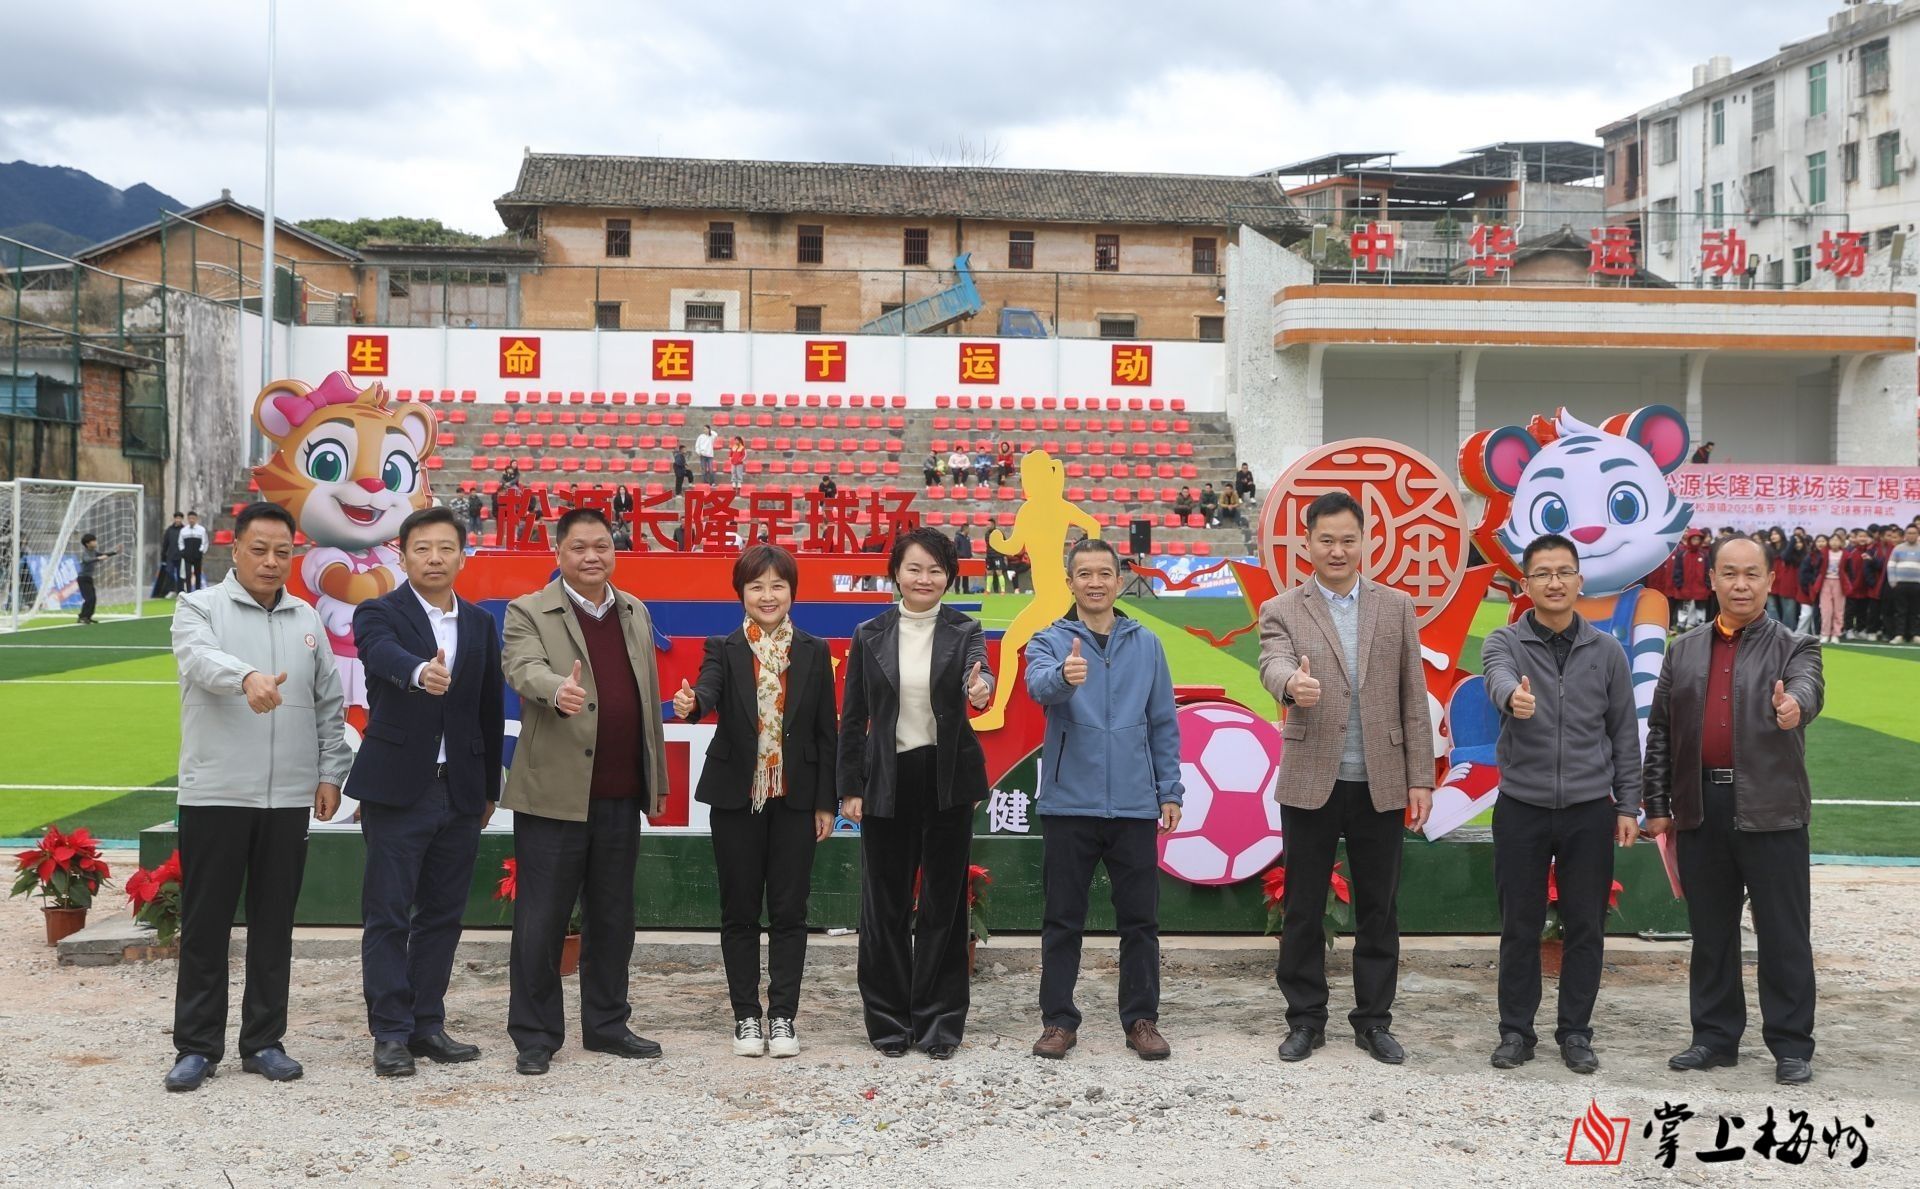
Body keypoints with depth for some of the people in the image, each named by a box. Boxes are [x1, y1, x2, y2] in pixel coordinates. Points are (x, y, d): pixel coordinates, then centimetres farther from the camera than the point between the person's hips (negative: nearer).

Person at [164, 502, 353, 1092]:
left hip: (289, 798, 3)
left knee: (273, 925, 9)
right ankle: (196, 1046, 13)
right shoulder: (200, 608, 0)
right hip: (214, 794, -3)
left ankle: (264, 1042, 18)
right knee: (205, 925, 4)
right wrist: (247, 677, -42)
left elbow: (330, 705, 14)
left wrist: (331, 772, 6)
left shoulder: (307, 619, 11)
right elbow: (200, 658, -22)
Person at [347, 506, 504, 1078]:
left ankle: (427, 1024, 20)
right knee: (388, 917, 0)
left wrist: (489, 789, 14)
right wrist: (420, 671, -51)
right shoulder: (379, 613, -4)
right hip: (397, 789, -5)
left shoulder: (480, 624, 10)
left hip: (460, 793, 5)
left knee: (442, 914, 10)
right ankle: (391, 1033, 7)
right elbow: (384, 654, -29)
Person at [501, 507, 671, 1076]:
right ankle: (534, 1035, 11)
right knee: (542, 918, 1)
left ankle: (607, 1025, 26)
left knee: (612, 917, 14)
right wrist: (558, 690, -45)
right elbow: (525, 669, -22)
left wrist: (658, 776, 15)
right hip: (555, 793, -5)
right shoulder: (529, 612, -2)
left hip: (620, 795, 5)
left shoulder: (635, 613, 14)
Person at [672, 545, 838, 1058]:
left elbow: (826, 731, 5)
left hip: (795, 799, 1)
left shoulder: (814, 652, 5)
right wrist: (690, 705, -45)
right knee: (739, 911, 6)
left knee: (788, 911, 3)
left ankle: (782, 1017, 11)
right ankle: (746, 1017, 15)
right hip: (738, 798, 0)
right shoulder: (724, 650, 1)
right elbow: (708, 691, -20)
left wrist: (826, 801, 1)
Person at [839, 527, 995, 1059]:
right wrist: (849, 787, 1)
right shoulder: (870, 635, 4)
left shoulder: (964, 631, 1)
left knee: (943, 902, 5)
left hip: (948, 778, -1)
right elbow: (853, 717, 6)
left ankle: (939, 1023, 14)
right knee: (885, 904, 5)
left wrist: (980, 690, -44)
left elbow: (977, 672, -20)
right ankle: (889, 1021, 17)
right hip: (887, 780, 1)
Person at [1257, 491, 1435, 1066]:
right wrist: (1292, 684, -45)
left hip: (1381, 784, 2)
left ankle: (1373, 1020, 20)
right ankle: (1305, 1018, 19)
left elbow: (1413, 698, 6)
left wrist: (1420, 778, 0)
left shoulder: (1396, 607, 7)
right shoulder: (1281, 611, 1)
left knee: (1379, 908, 8)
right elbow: (1273, 664, -20)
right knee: (1303, 909, 6)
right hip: (1310, 783, -1)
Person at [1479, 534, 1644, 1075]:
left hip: (1589, 810, 1)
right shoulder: (1504, 643, -3)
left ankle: (1575, 1033, 20)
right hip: (1521, 807, -1)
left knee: (1585, 928, 7)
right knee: (1520, 926, 6)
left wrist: (1628, 805, 4)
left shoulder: (1606, 651, 3)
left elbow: (1624, 732, 7)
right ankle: (1516, 1031, 18)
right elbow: (1499, 679, -27)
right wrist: (1514, 697, -51)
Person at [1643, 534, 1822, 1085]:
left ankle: (1792, 1046, 11)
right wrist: (1656, 804, 7)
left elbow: (1808, 686, -21)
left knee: (1784, 935, 2)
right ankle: (1715, 1037, 21)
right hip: (1700, 810, 3)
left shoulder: (1792, 647, 3)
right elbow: (1660, 729, 12)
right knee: (1710, 932, 11)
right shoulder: (1685, 649, 12)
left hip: (1771, 812, -3)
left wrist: (1794, 704, -45)